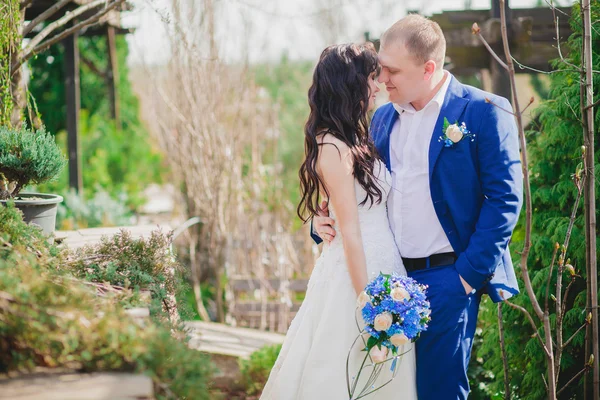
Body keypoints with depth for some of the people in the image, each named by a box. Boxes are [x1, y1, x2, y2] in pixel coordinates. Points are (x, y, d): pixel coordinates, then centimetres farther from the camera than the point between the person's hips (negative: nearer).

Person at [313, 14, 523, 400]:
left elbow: (504, 198, -9)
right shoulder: (383, 118, 13)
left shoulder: (484, 111, -7)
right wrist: (325, 223, 1)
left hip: (445, 278, -6)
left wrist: (469, 273, -13)